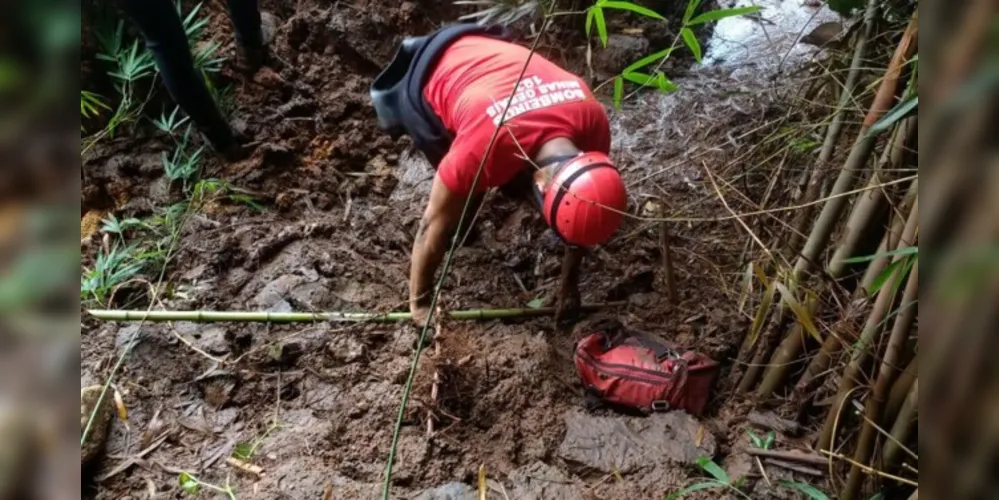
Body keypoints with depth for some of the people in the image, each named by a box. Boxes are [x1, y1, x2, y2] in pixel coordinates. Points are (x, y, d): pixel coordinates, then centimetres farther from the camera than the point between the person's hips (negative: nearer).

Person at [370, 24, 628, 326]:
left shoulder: (594, 122, -27)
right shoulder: (483, 150, -42)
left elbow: (579, 214, -9)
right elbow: (435, 226, -26)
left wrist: (569, 284, -1)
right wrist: (420, 303, -13)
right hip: (428, 80, -4)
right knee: (466, 197, -9)